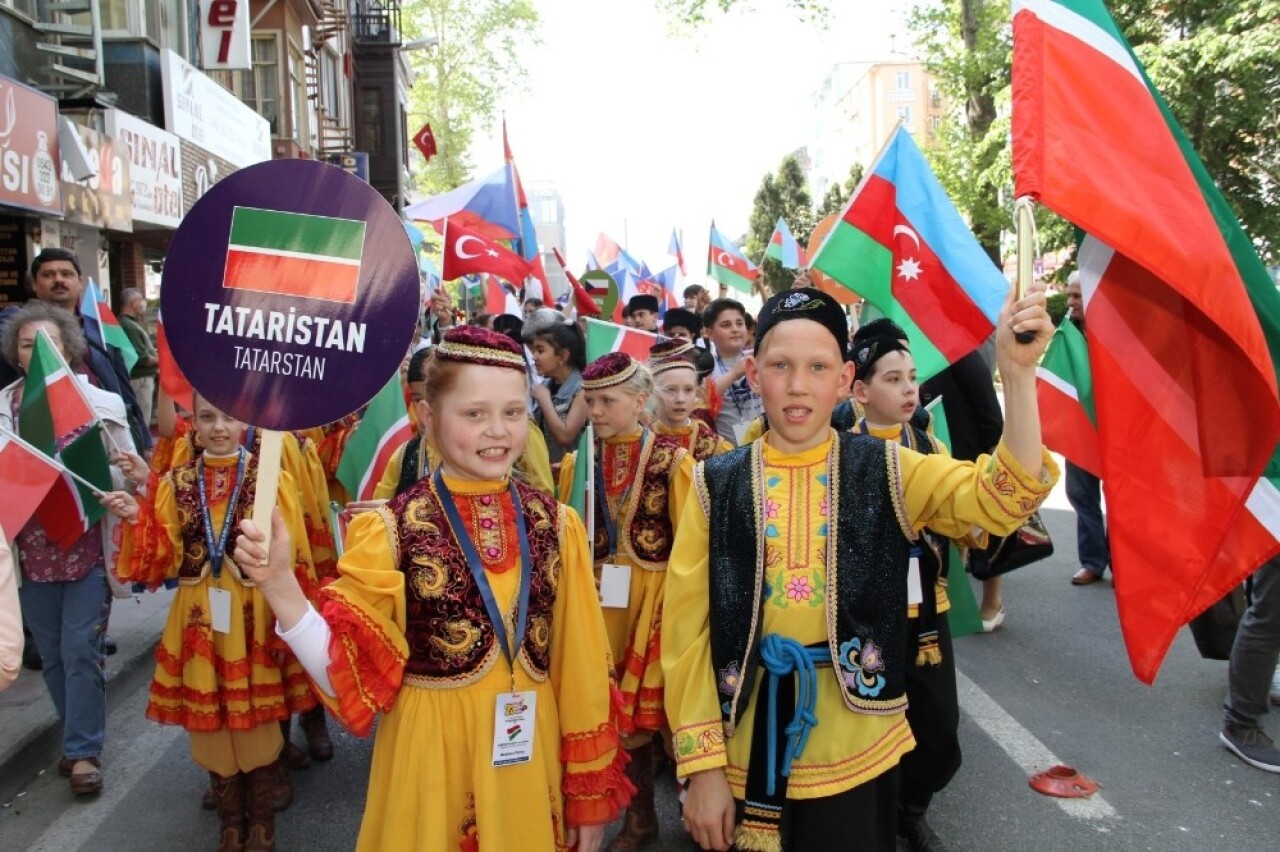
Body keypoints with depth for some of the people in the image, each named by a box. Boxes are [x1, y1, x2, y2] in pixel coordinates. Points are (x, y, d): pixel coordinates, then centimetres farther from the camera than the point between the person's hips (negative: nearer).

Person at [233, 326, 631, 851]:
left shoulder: (556, 526, -4)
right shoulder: (391, 530, -11)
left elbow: (581, 668, 1)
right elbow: (346, 675, -13)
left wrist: (591, 790, 5)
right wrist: (278, 584, -27)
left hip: (529, 760, 2)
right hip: (430, 760, -2)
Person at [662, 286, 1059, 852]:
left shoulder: (885, 471, -3)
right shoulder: (716, 486, -5)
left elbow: (1002, 496, -18)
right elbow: (687, 631, -4)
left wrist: (1017, 372, -31)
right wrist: (702, 765, -5)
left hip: (857, 755, 0)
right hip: (748, 756, 0)